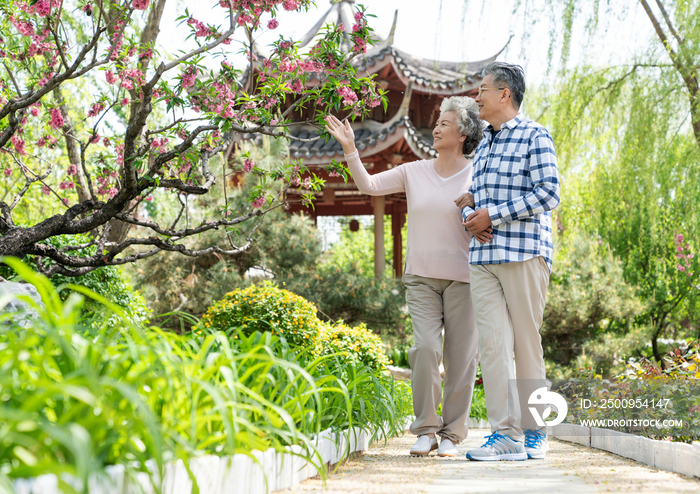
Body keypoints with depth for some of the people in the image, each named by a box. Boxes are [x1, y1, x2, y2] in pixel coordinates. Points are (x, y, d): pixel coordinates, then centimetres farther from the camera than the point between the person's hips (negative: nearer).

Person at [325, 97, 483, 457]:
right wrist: (349, 149, -5)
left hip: (462, 276, -2)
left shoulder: (477, 177, 1)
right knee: (425, 348, -11)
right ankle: (426, 430, 2)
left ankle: (452, 434, 10)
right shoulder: (414, 173, 9)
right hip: (421, 277, 2)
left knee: (461, 356, -1)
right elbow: (369, 185, 4)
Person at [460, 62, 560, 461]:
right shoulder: (484, 144, 22)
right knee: (492, 342, -4)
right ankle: (506, 434, -3)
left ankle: (535, 431, 10)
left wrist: (493, 215, -11)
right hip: (484, 256, 6)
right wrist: (470, 217, 5)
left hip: (524, 252, -6)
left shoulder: (535, 136, -1)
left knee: (526, 342, -1)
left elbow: (548, 193, -10)